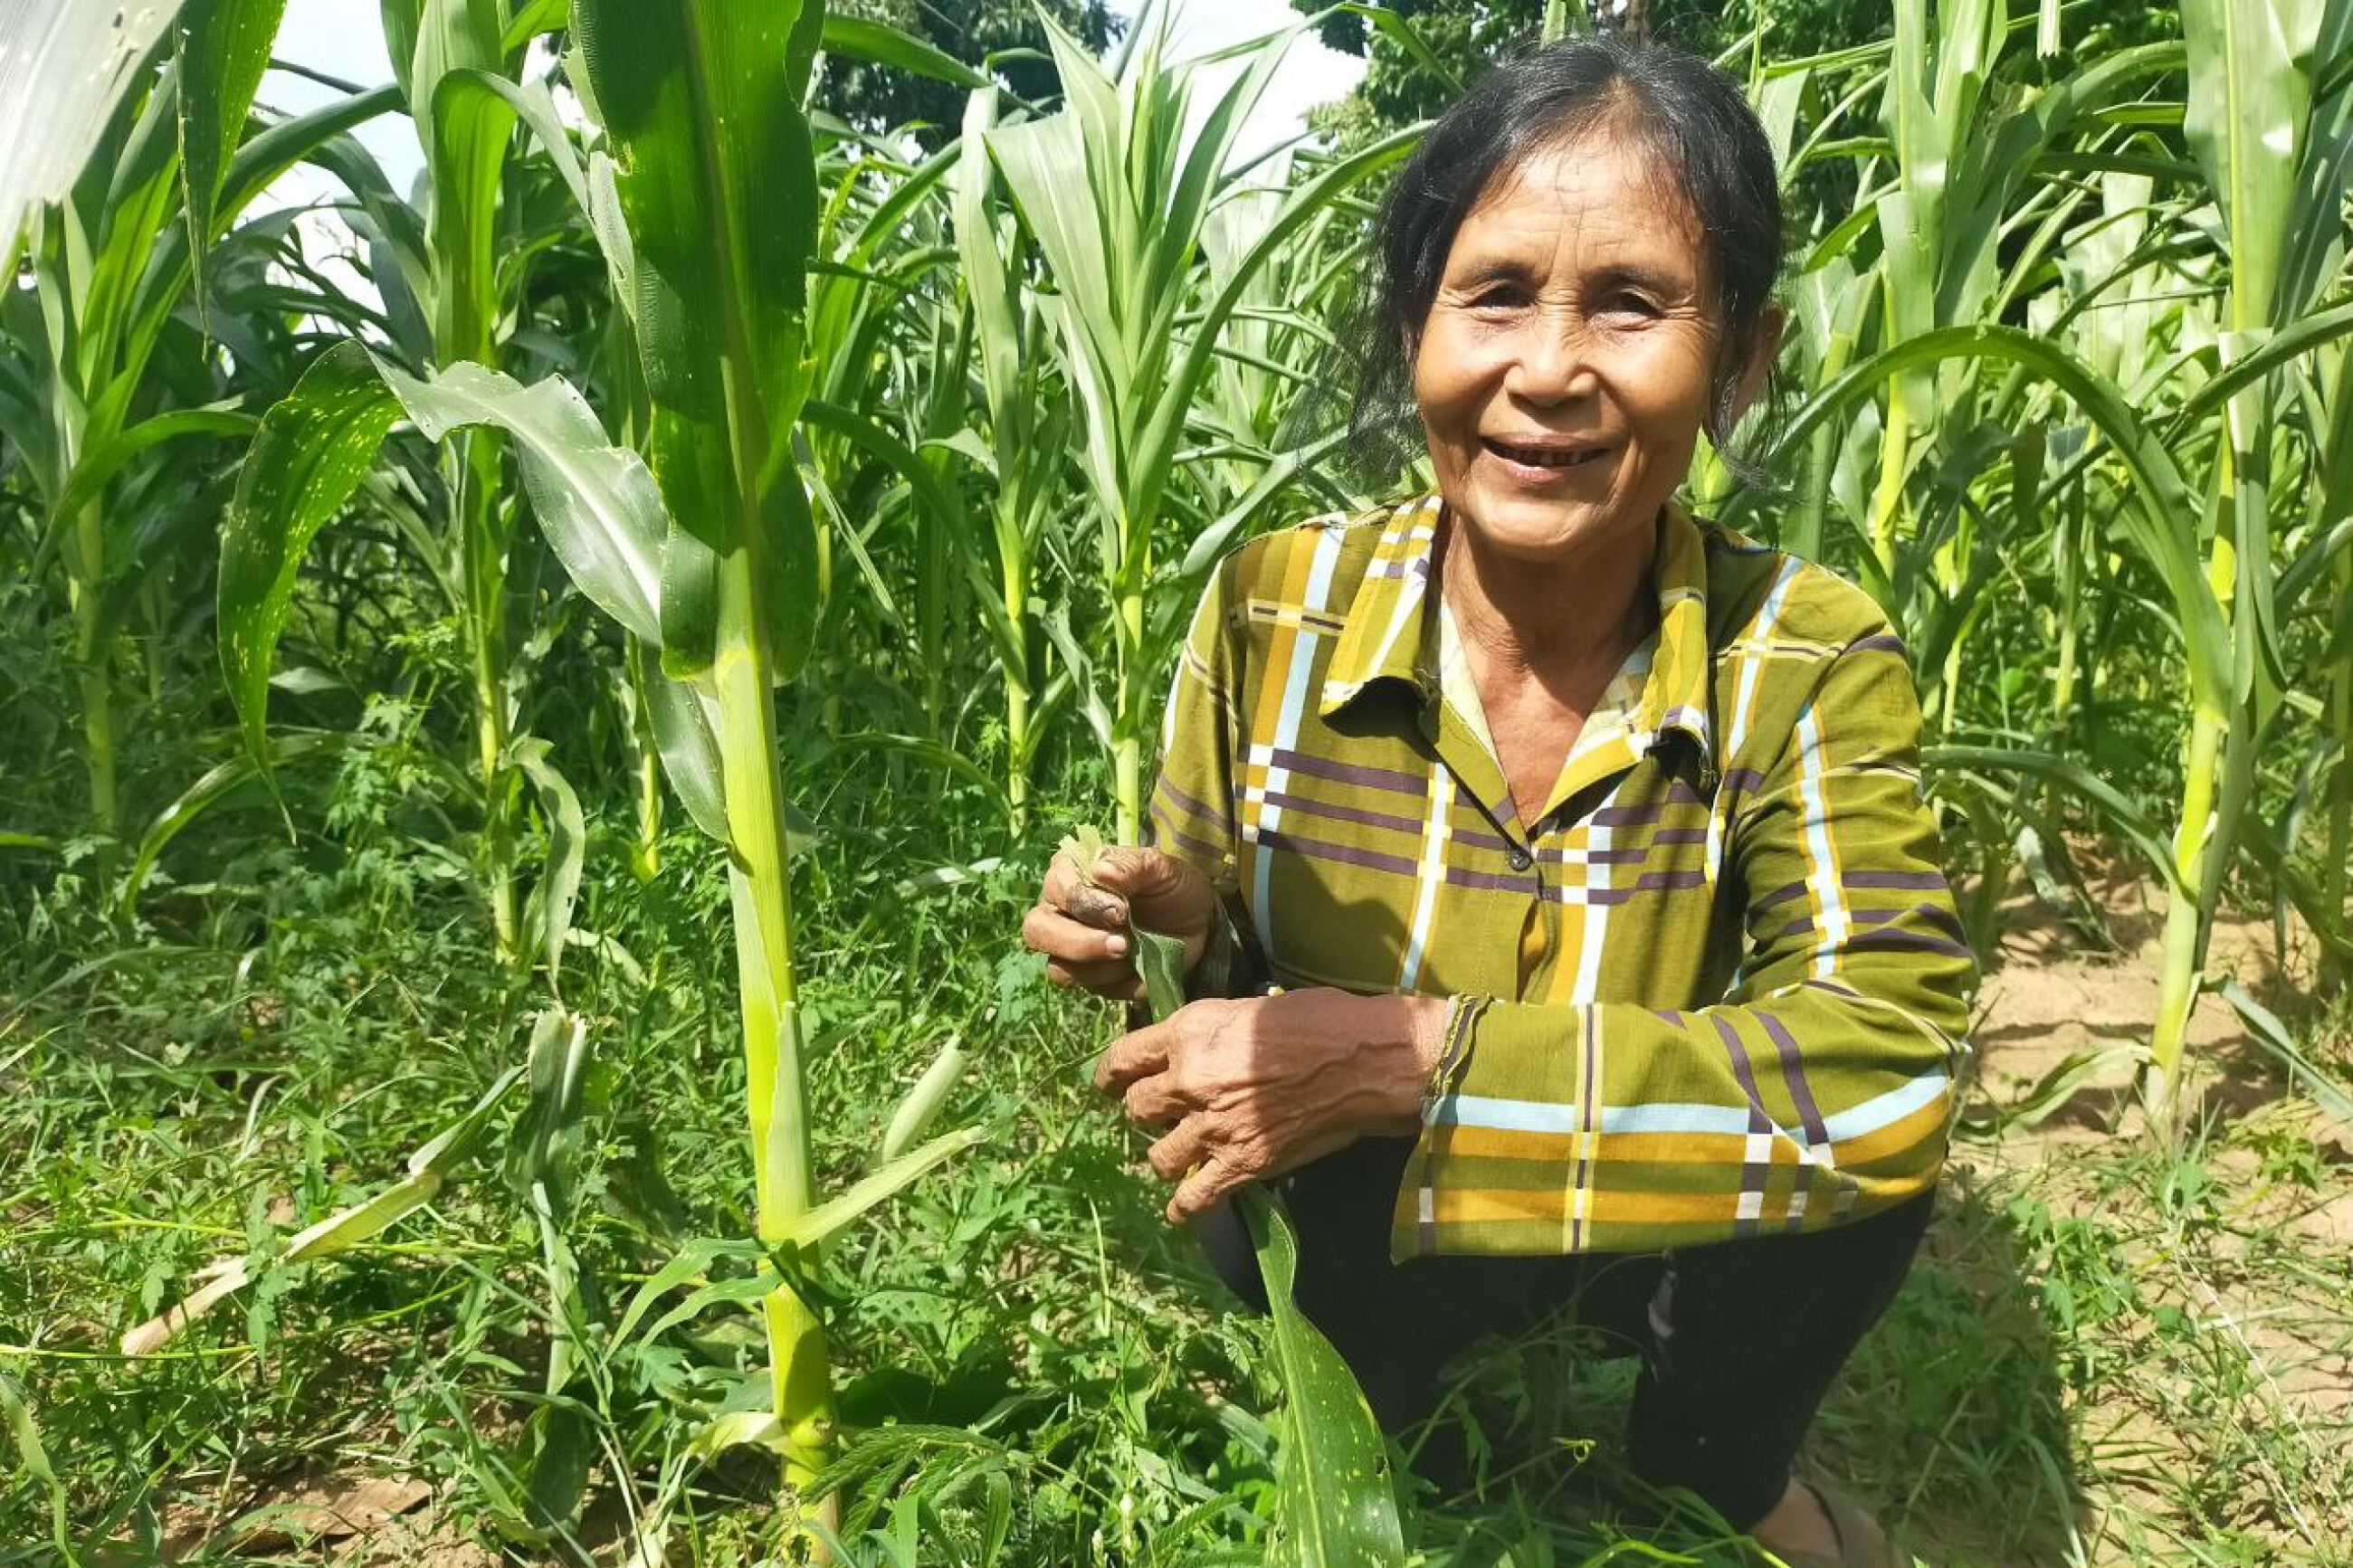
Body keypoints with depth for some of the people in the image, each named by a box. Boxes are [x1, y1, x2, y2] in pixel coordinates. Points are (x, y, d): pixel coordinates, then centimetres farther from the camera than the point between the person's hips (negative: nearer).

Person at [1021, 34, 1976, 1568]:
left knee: (1849, 1153, -28)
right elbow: (1221, 966, -3)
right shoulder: (1273, 610, -16)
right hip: (1355, 1230, 0)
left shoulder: (1810, 661, -18)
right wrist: (1171, 940, -28)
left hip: (1663, 1239, 1)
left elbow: (1889, 1064, -31)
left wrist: (1407, 1057, -39)